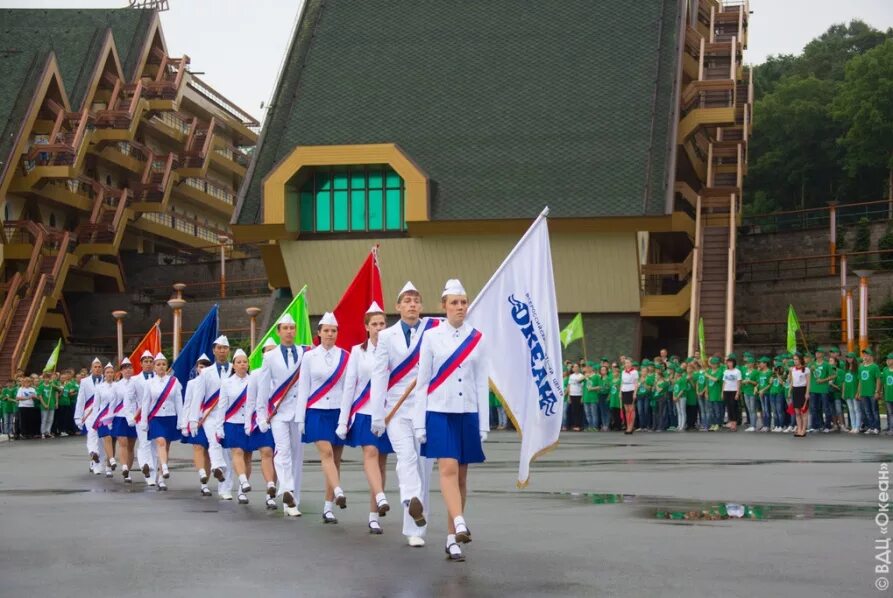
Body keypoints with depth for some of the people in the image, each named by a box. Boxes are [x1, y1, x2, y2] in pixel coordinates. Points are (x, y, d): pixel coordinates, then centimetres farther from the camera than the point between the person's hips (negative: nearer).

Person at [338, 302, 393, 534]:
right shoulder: (357, 352, 5)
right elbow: (349, 386, 5)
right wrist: (343, 420, 1)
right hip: (365, 413, -1)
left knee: (381, 460, 3)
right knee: (370, 452, -21)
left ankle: (374, 516, 8)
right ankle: (380, 498, -39)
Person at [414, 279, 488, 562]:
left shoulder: (477, 339, 6)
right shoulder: (432, 337, 1)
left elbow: (482, 383, 7)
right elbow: (422, 382, 2)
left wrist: (484, 424, 4)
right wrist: (420, 423, -2)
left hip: (468, 414, 2)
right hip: (439, 412, -2)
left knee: (461, 475, 5)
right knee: (448, 469, -17)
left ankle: (451, 538, 11)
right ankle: (460, 525, -28)